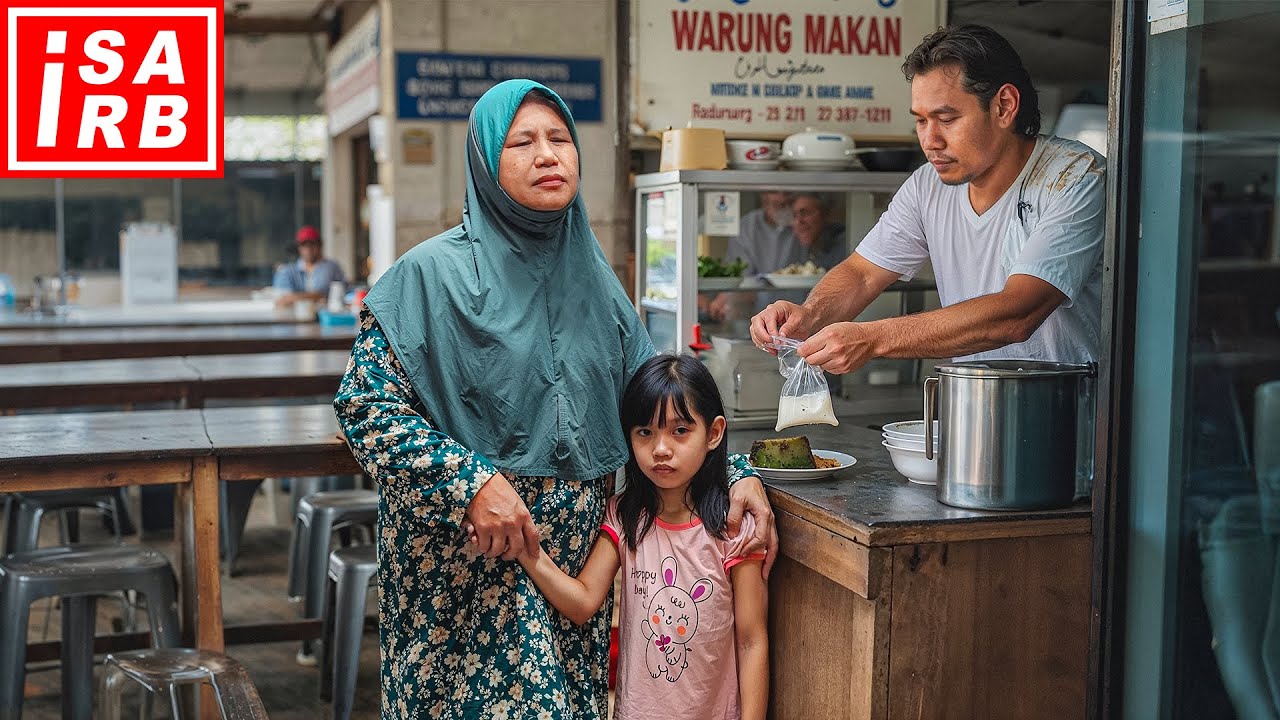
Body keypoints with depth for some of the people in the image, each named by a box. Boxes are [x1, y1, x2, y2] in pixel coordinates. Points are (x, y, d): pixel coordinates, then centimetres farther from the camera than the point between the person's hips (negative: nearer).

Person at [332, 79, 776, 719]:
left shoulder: (591, 275, 8)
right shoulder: (434, 272, -8)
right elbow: (364, 403, -11)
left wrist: (734, 474, -1)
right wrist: (469, 482, -22)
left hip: (576, 551, 5)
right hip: (463, 556, -5)